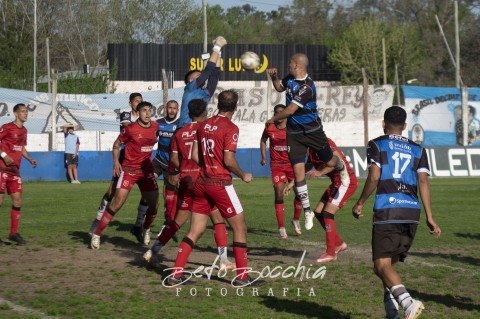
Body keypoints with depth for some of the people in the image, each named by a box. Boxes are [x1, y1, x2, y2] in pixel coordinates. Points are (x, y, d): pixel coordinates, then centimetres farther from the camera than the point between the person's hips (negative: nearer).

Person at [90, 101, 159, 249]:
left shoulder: (155, 126, 1)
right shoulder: (130, 129, -13)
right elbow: (117, 144, -1)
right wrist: (116, 161, -12)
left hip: (147, 171, 5)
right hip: (128, 170, -5)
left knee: (154, 205, 5)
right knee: (117, 203, -14)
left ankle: (146, 230, 34)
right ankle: (96, 234, -5)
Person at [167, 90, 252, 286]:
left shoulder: (203, 125, 9)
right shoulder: (230, 128, -11)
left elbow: (194, 156, 10)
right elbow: (229, 161, -16)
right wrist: (243, 176, -1)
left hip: (201, 182, 6)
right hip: (220, 183, -6)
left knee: (195, 231, 10)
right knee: (239, 227, 6)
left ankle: (176, 274, 5)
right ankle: (242, 276, 7)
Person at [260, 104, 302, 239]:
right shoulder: (269, 128, -5)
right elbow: (263, 140, 14)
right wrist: (263, 157, 8)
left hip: (292, 164, 1)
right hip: (276, 165, -1)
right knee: (279, 194, -9)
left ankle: (296, 220, 25)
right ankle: (281, 228, -3)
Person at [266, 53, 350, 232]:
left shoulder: (306, 87, -25)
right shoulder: (290, 79, 1)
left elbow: (290, 110, -25)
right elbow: (279, 88, 24)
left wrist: (273, 119, -11)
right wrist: (274, 77, 3)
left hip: (312, 131, -5)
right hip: (294, 133, 6)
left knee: (330, 162, 8)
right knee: (298, 169, -6)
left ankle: (342, 169, 49)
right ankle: (307, 210, 0)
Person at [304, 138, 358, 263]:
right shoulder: (312, 149, 10)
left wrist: (320, 172, -37)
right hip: (337, 182, 10)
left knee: (328, 213, -12)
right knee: (318, 212, 9)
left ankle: (331, 253, -6)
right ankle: (339, 243, 19)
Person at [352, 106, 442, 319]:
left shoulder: (377, 145, 7)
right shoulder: (418, 150, 18)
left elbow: (374, 176, -6)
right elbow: (423, 182, 7)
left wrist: (360, 203, 5)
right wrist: (429, 217, 4)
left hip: (386, 212, -5)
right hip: (412, 213, 5)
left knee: (382, 265, -8)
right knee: (391, 264, 18)